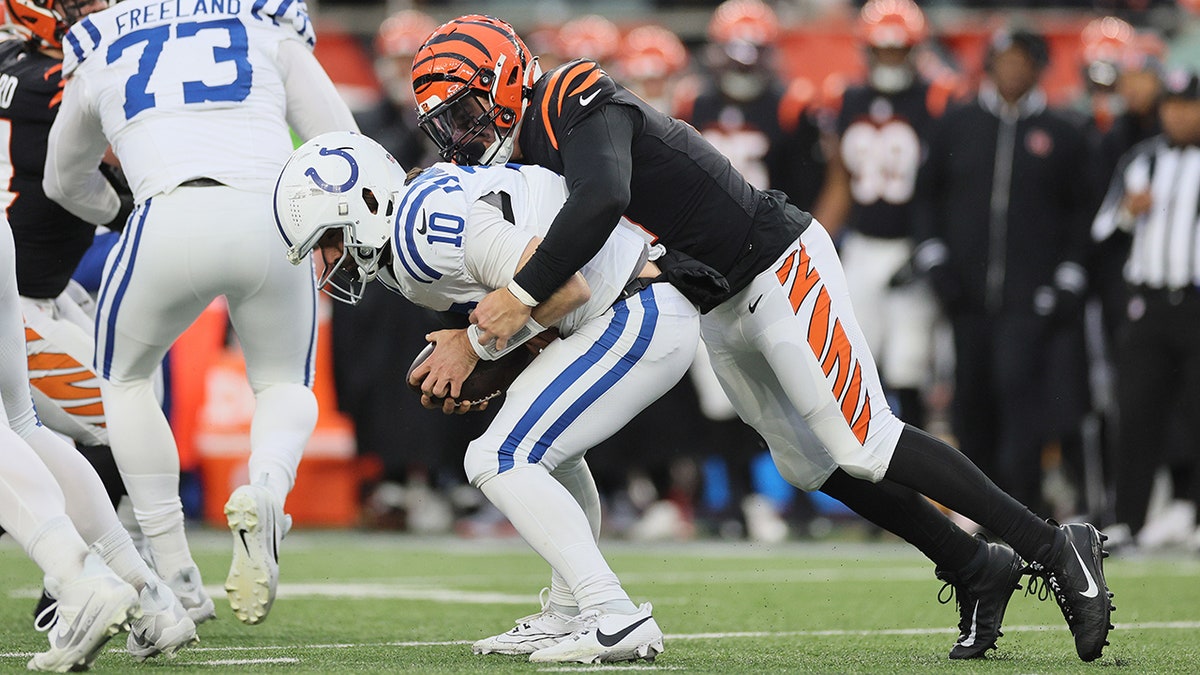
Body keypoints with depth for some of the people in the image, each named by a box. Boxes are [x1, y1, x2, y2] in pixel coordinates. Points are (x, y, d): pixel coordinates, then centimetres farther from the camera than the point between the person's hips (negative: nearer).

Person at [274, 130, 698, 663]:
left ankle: (616, 618, -17)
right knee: (546, 443, 29)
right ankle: (567, 619, 35)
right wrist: (473, 377, 4)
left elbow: (564, 286, -24)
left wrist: (475, 345, -12)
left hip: (639, 319, -11)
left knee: (500, 460, -12)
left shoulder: (425, 228, -20)